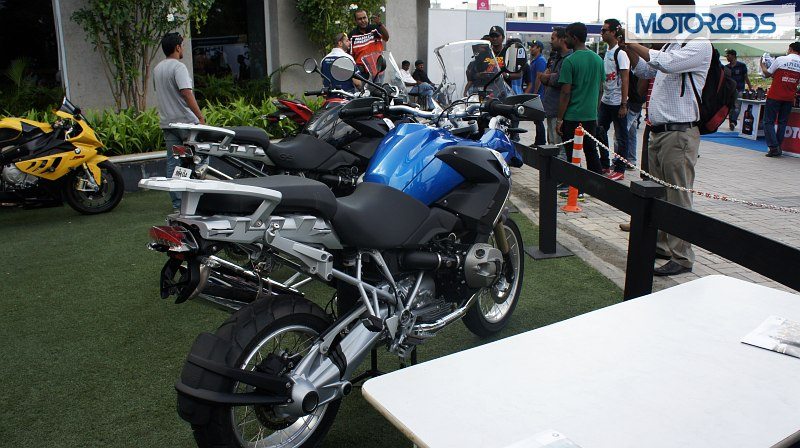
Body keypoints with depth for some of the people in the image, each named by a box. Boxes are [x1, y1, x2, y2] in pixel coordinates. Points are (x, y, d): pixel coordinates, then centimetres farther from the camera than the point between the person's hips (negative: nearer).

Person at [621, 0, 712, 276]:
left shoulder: (699, 45, -9)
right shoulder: (670, 45, 18)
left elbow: (666, 64, -25)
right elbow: (644, 70, 29)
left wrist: (634, 44, -13)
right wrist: (629, 49, 12)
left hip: (679, 133, -9)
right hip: (658, 131, 9)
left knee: (678, 199, -7)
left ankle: (681, 258, -1)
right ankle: (662, 245, 27)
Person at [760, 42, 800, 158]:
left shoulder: (780, 59, -7)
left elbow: (767, 74, 2)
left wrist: (762, 65, 20)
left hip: (775, 96, -4)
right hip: (789, 98, 4)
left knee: (769, 122, 1)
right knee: (782, 122, 12)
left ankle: (774, 147, -10)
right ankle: (778, 147, 11)